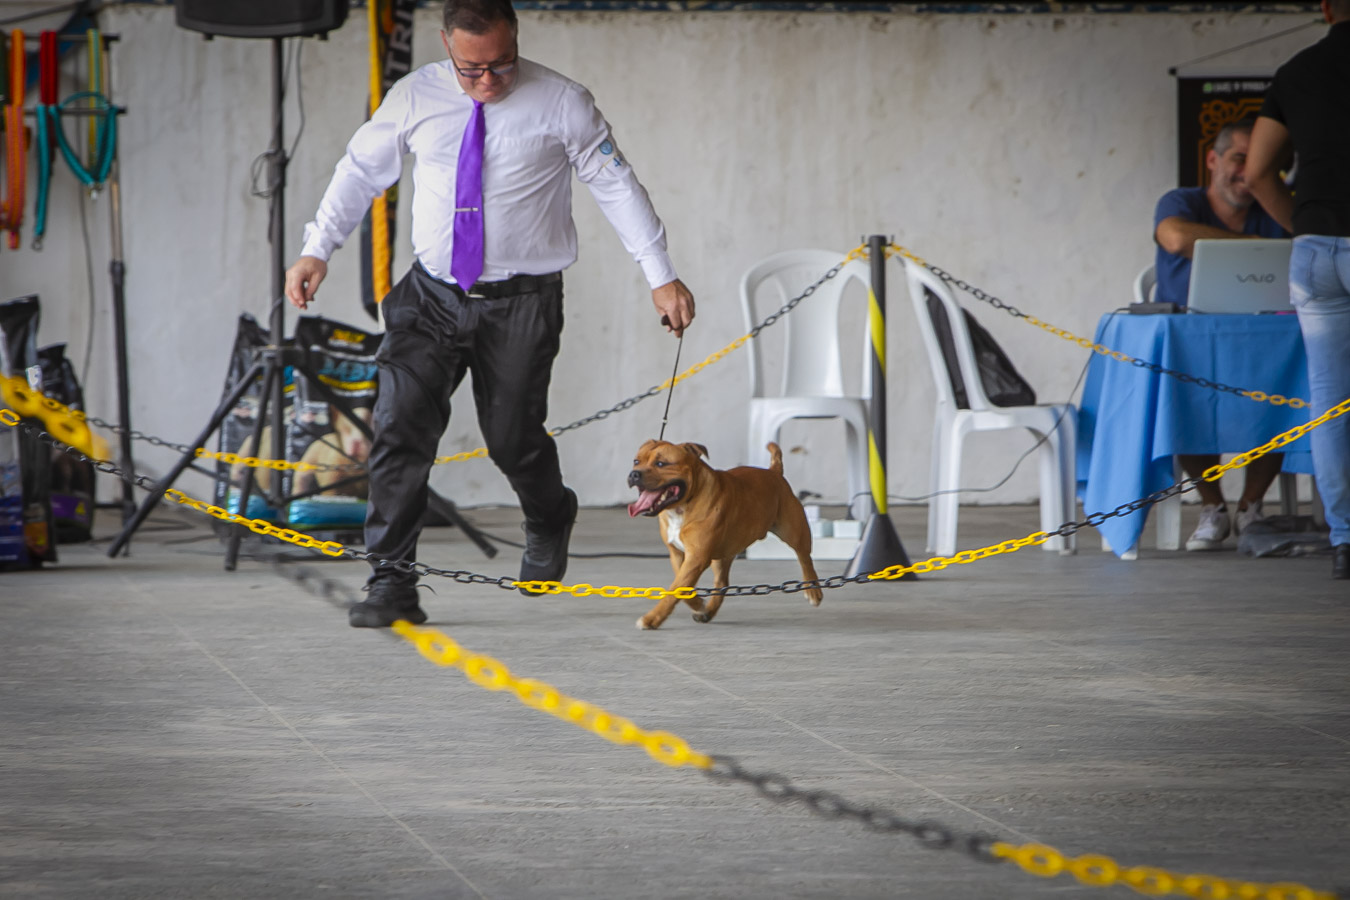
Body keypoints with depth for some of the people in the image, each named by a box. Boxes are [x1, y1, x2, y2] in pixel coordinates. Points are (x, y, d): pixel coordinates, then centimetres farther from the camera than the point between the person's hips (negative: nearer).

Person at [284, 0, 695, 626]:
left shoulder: (561, 104, -6)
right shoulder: (415, 98, -1)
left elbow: (617, 186, -2)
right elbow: (360, 171, 10)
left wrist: (661, 277, -6)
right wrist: (316, 250, 1)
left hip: (521, 300, -2)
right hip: (433, 294, 2)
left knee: (512, 437, 0)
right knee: (400, 425, -11)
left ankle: (549, 523, 36)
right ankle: (391, 585, -8)